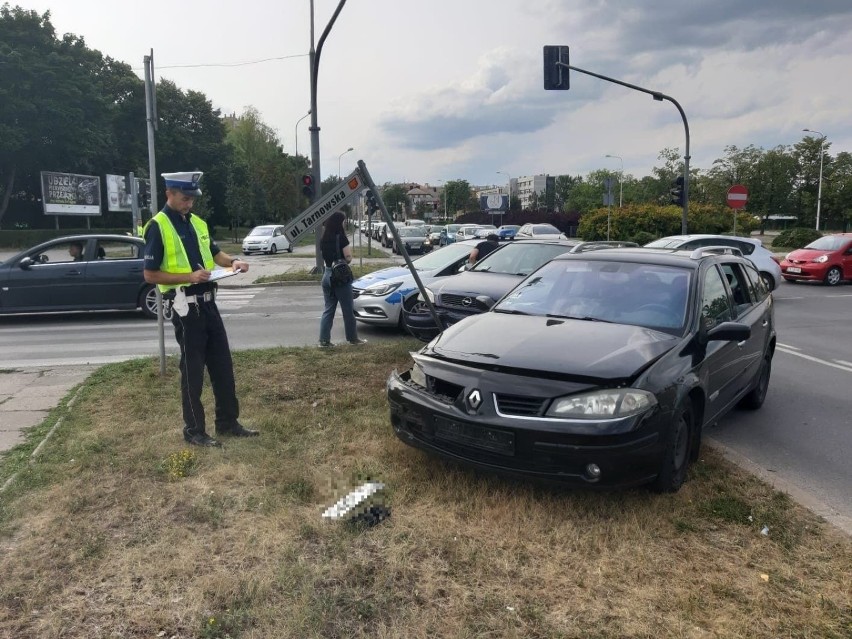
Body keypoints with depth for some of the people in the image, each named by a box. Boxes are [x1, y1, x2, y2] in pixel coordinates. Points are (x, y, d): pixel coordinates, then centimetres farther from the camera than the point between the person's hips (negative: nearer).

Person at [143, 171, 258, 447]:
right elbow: (150, 275, -12)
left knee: (223, 364, 11)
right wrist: (190, 277, -23)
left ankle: (228, 422, 23)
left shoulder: (197, 222, 11)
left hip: (207, 302, 7)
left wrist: (233, 261, 1)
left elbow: (214, 253, 23)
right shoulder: (158, 227, -10)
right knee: (192, 370, 2)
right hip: (185, 306, -7)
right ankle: (194, 430, 15)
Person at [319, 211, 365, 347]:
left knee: (328, 309, 11)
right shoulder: (341, 238, -14)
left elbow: (323, 257, 9)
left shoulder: (323, 239, 6)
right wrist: (348, 247, 3)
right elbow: (348, 257, -15)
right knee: (348, 310, 6)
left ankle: (324, 340, 7)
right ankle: (353, 338, 15)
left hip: (327, 275, 6)